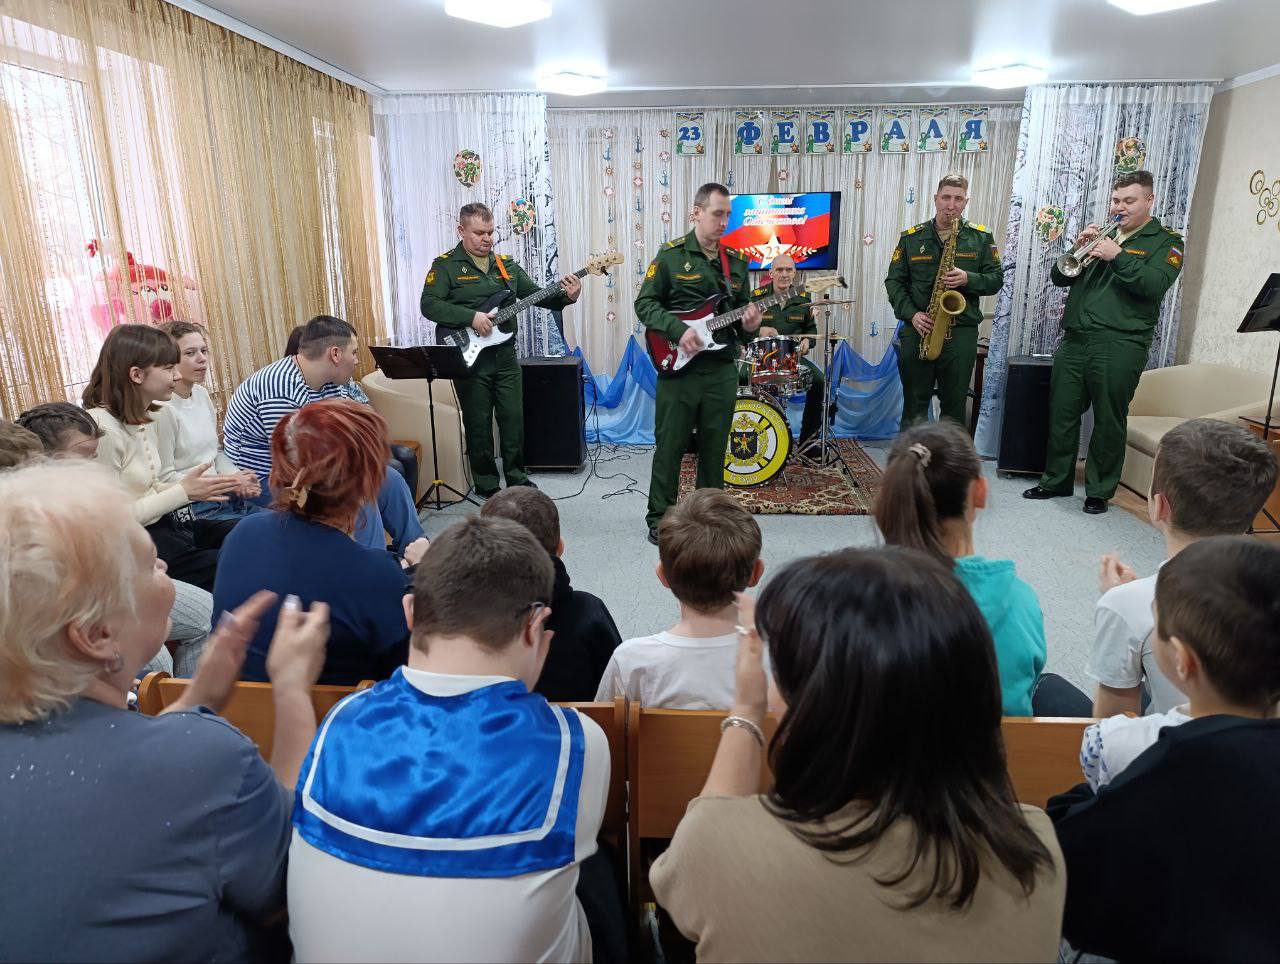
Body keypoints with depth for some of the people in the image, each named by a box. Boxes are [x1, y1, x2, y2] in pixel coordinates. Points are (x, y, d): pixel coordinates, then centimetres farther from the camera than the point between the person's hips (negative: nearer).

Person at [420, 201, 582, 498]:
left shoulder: (506, 264, 14)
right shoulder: (445, 265, -3)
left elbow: (535, 293, 13)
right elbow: (429, 305, -14)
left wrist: (565, 297, -6)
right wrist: (471, 317, -23)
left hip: (505, 354, 5)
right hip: (469, 356, -5)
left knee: (514, 418, 9)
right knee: (478, 424, 3)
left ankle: (517, 479, 24)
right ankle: (486, 486, 17)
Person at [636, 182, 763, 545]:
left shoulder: (736, 261, 12)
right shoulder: (671, 255, -2)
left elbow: (743, 310, 19)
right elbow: (645, 303, -4)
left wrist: (747, 325, -5)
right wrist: (679, 330, -18)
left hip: (722, 369, 4)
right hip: (677, 367, -4)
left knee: (715, 448, 10)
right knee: (669, 446, 2)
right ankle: (659, 518, 14)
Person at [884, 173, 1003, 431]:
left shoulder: (981, 237, 7)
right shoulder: (911, 237, 7)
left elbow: (996, 279, 5)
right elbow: (894, 281, 4)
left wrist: (968, 279, -15)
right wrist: (911, 314, -11)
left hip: (961, 331, 0)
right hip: (917, 331, 0)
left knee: (954, 406, 6)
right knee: (914, 405, 5)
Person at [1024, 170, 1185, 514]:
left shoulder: (1165, 241, 6)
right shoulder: (1103, 236, 20)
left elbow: (1155, 285, -12)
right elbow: (1059, 277, 13)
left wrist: (1118, 256, -17)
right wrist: (1078, 249, -4)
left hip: (1120, 344, -4)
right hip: (1074, 340, 5)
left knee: (1109, 421, 1)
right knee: (1062, 414, 7)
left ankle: (1099, 491, 12)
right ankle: (1056, 480, 20)